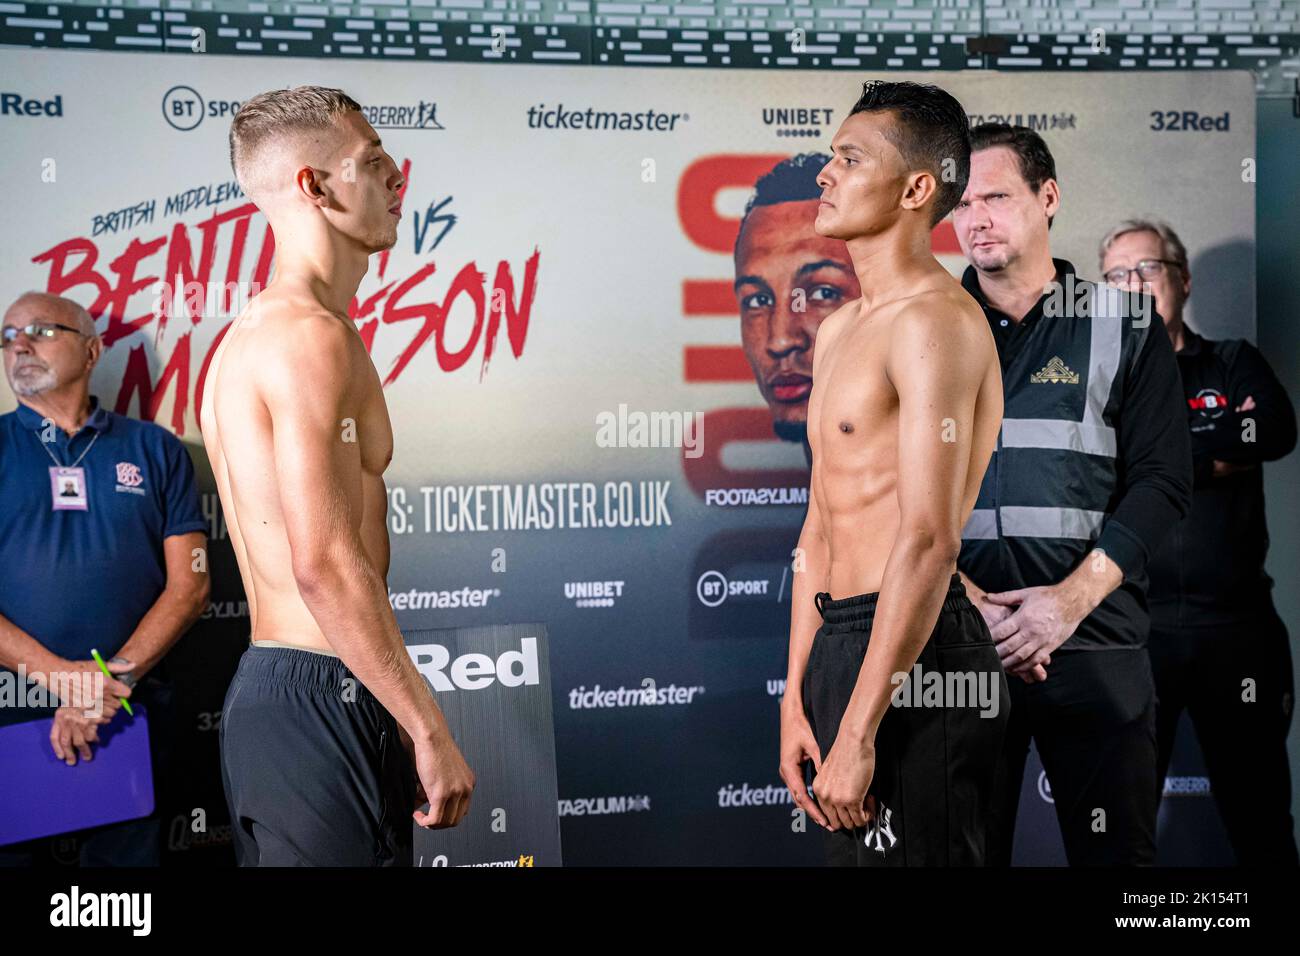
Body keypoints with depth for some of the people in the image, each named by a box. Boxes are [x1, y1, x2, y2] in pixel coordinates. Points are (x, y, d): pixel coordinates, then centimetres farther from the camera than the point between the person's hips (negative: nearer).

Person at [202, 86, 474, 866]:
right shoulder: (314, 335, -16)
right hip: (321, 700, -10)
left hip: (265, 688, 10)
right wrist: (430, 730, -18)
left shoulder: (254, 332, 16)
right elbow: (326, 566, -24)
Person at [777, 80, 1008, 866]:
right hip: (841, 642, 9)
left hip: (912, 651, -9)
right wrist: (798, 697, 14)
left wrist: (858, 730, -22)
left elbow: (929, 540, -21)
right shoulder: (840, 330, 16)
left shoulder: (934, 322, -13)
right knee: (853, 850, 19)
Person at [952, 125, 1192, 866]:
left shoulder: (1127, 327, 6)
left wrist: (1071, 598, -13)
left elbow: (1163, 480, -1)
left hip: (1096, 642, 0)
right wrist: (964, 603, -11)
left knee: (1117, 851, 7)